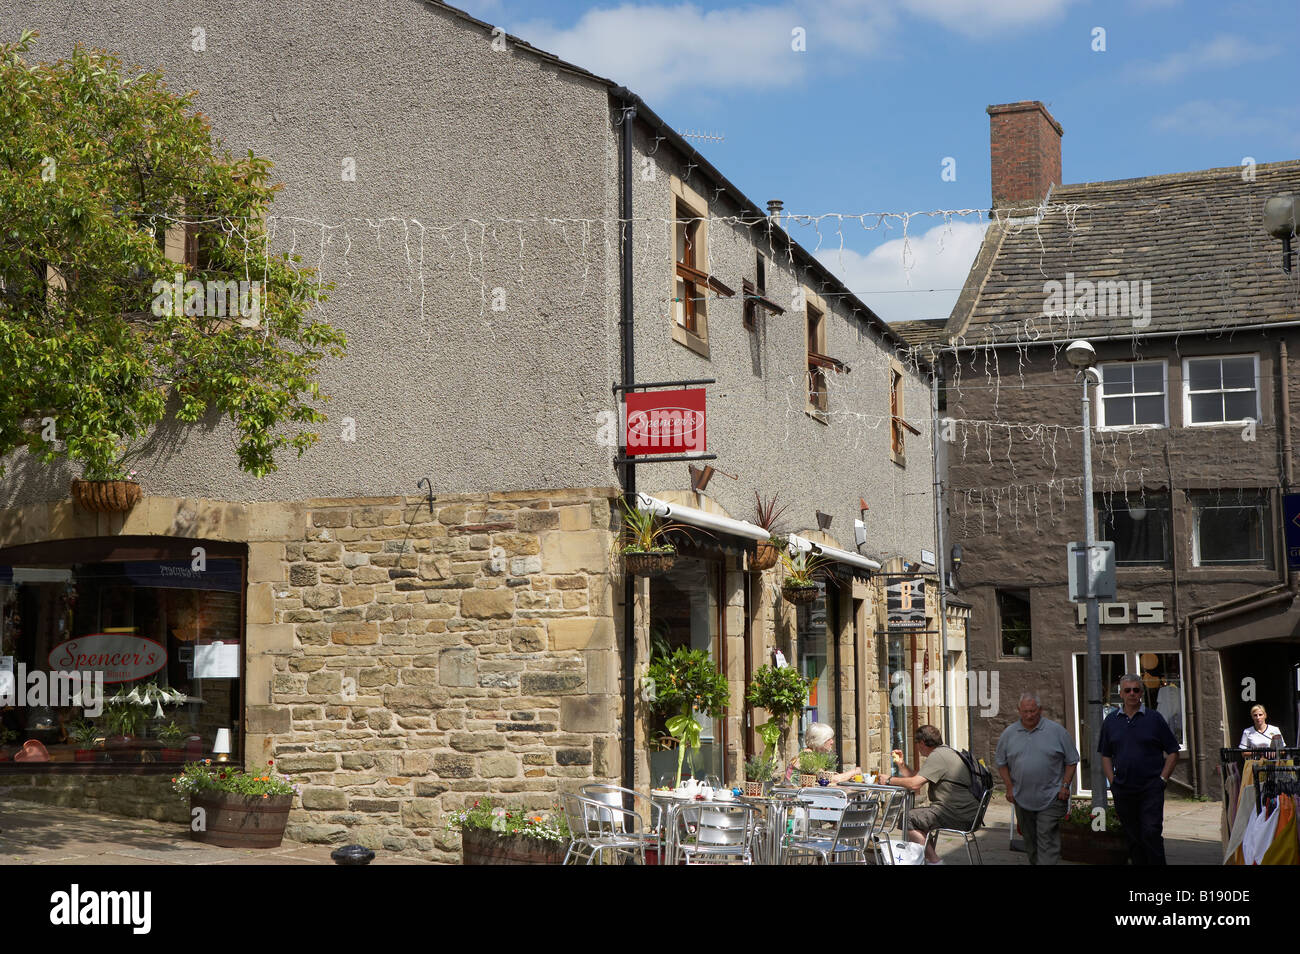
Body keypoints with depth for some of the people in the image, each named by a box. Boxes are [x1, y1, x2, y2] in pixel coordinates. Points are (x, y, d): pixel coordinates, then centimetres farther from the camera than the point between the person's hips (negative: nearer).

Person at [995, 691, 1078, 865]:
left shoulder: (1057, 731, -1)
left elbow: (1071, 761, 4)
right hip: (1022, 798, 3)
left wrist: (1065, 786, -6)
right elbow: (1001, 762, 12)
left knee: (1047, 839, -10)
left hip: (1051, 798, -3)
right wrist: (1009, 788, 3)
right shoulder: (1009, 733, 5)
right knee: (1030, 840, 13)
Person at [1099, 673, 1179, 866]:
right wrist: (1113, 782, 4)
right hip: (1123, 790, 3)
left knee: (1151, 833, -12)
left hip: (1151, 788, -3)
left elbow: (1172, 752, 4)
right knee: (1132, 838, 8)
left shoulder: (1154, 718, 1)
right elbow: (1105, 755, 15)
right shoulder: (1111, 722, 10)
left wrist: (1162, 779, -5)